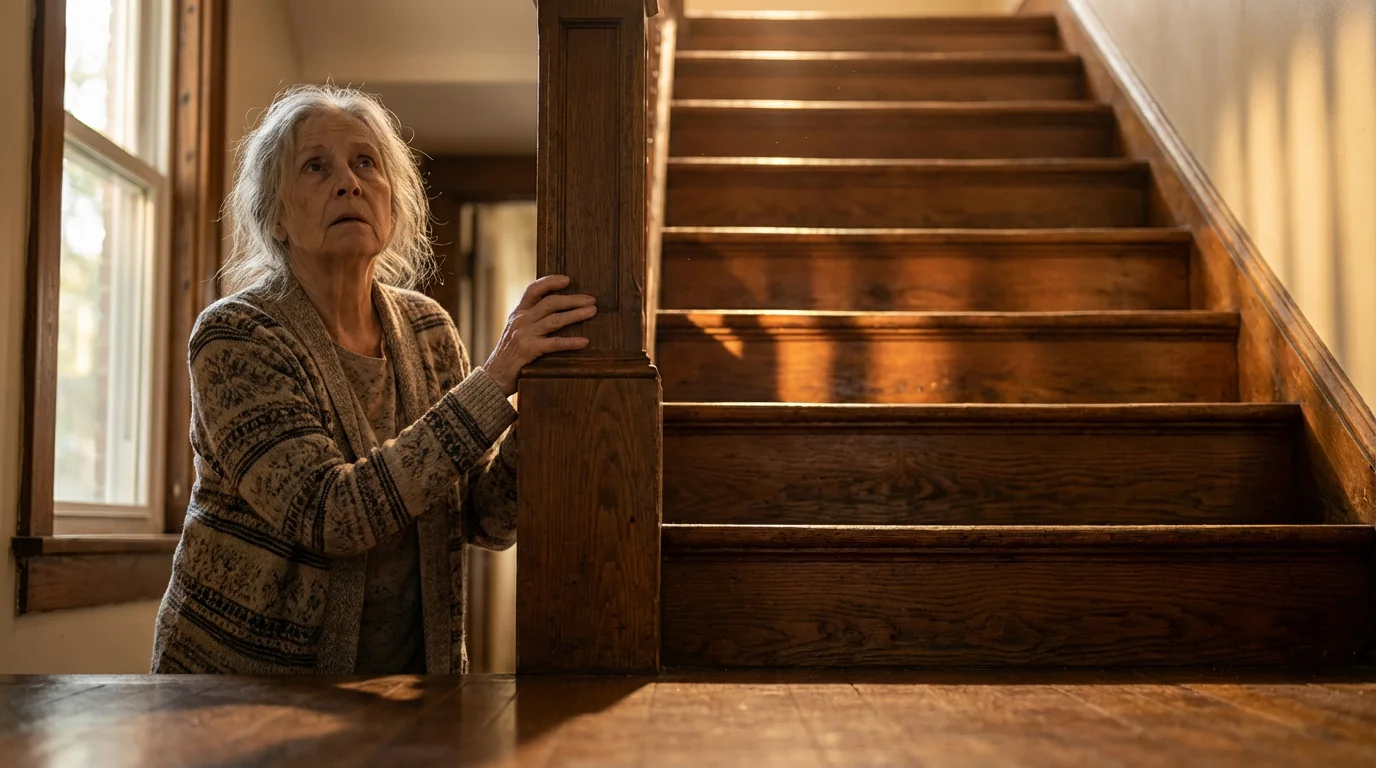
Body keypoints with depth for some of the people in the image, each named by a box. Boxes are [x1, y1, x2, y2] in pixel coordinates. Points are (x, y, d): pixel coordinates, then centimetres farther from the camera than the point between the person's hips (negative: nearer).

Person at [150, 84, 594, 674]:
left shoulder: (428, 330, 2)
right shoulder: (234, 336, -13)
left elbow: (487, 524, -1)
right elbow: (327, 516, -25)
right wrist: (495, 378, -27)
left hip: (408, 666, 3)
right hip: (248, 670, -2)